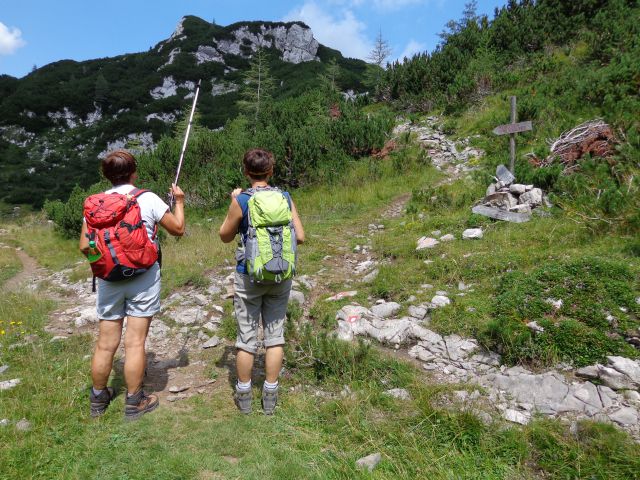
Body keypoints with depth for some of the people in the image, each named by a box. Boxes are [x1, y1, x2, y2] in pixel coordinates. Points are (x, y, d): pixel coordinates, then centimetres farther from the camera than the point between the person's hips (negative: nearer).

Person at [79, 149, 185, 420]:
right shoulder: (148, 199, -7)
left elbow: (85, 246, 3)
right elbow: (178, 229, 1)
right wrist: (179, 201, 16)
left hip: (109, 279, 3)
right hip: (143, 278, -3)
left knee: (105, 344, 13)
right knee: (135, 343, 3)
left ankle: (98, 398, 30)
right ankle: (134, 403, 14)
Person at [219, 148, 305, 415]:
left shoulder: (241, 201, -10)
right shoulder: (285, 198, -3)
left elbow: (225, 236, 2)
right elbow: (300, 237, -2)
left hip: (249, 277, -2)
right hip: (281, 276, 2)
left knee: (247, 337, 10)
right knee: (275, 335, 12)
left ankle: (244, 396, 24)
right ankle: (270, 397, 22)